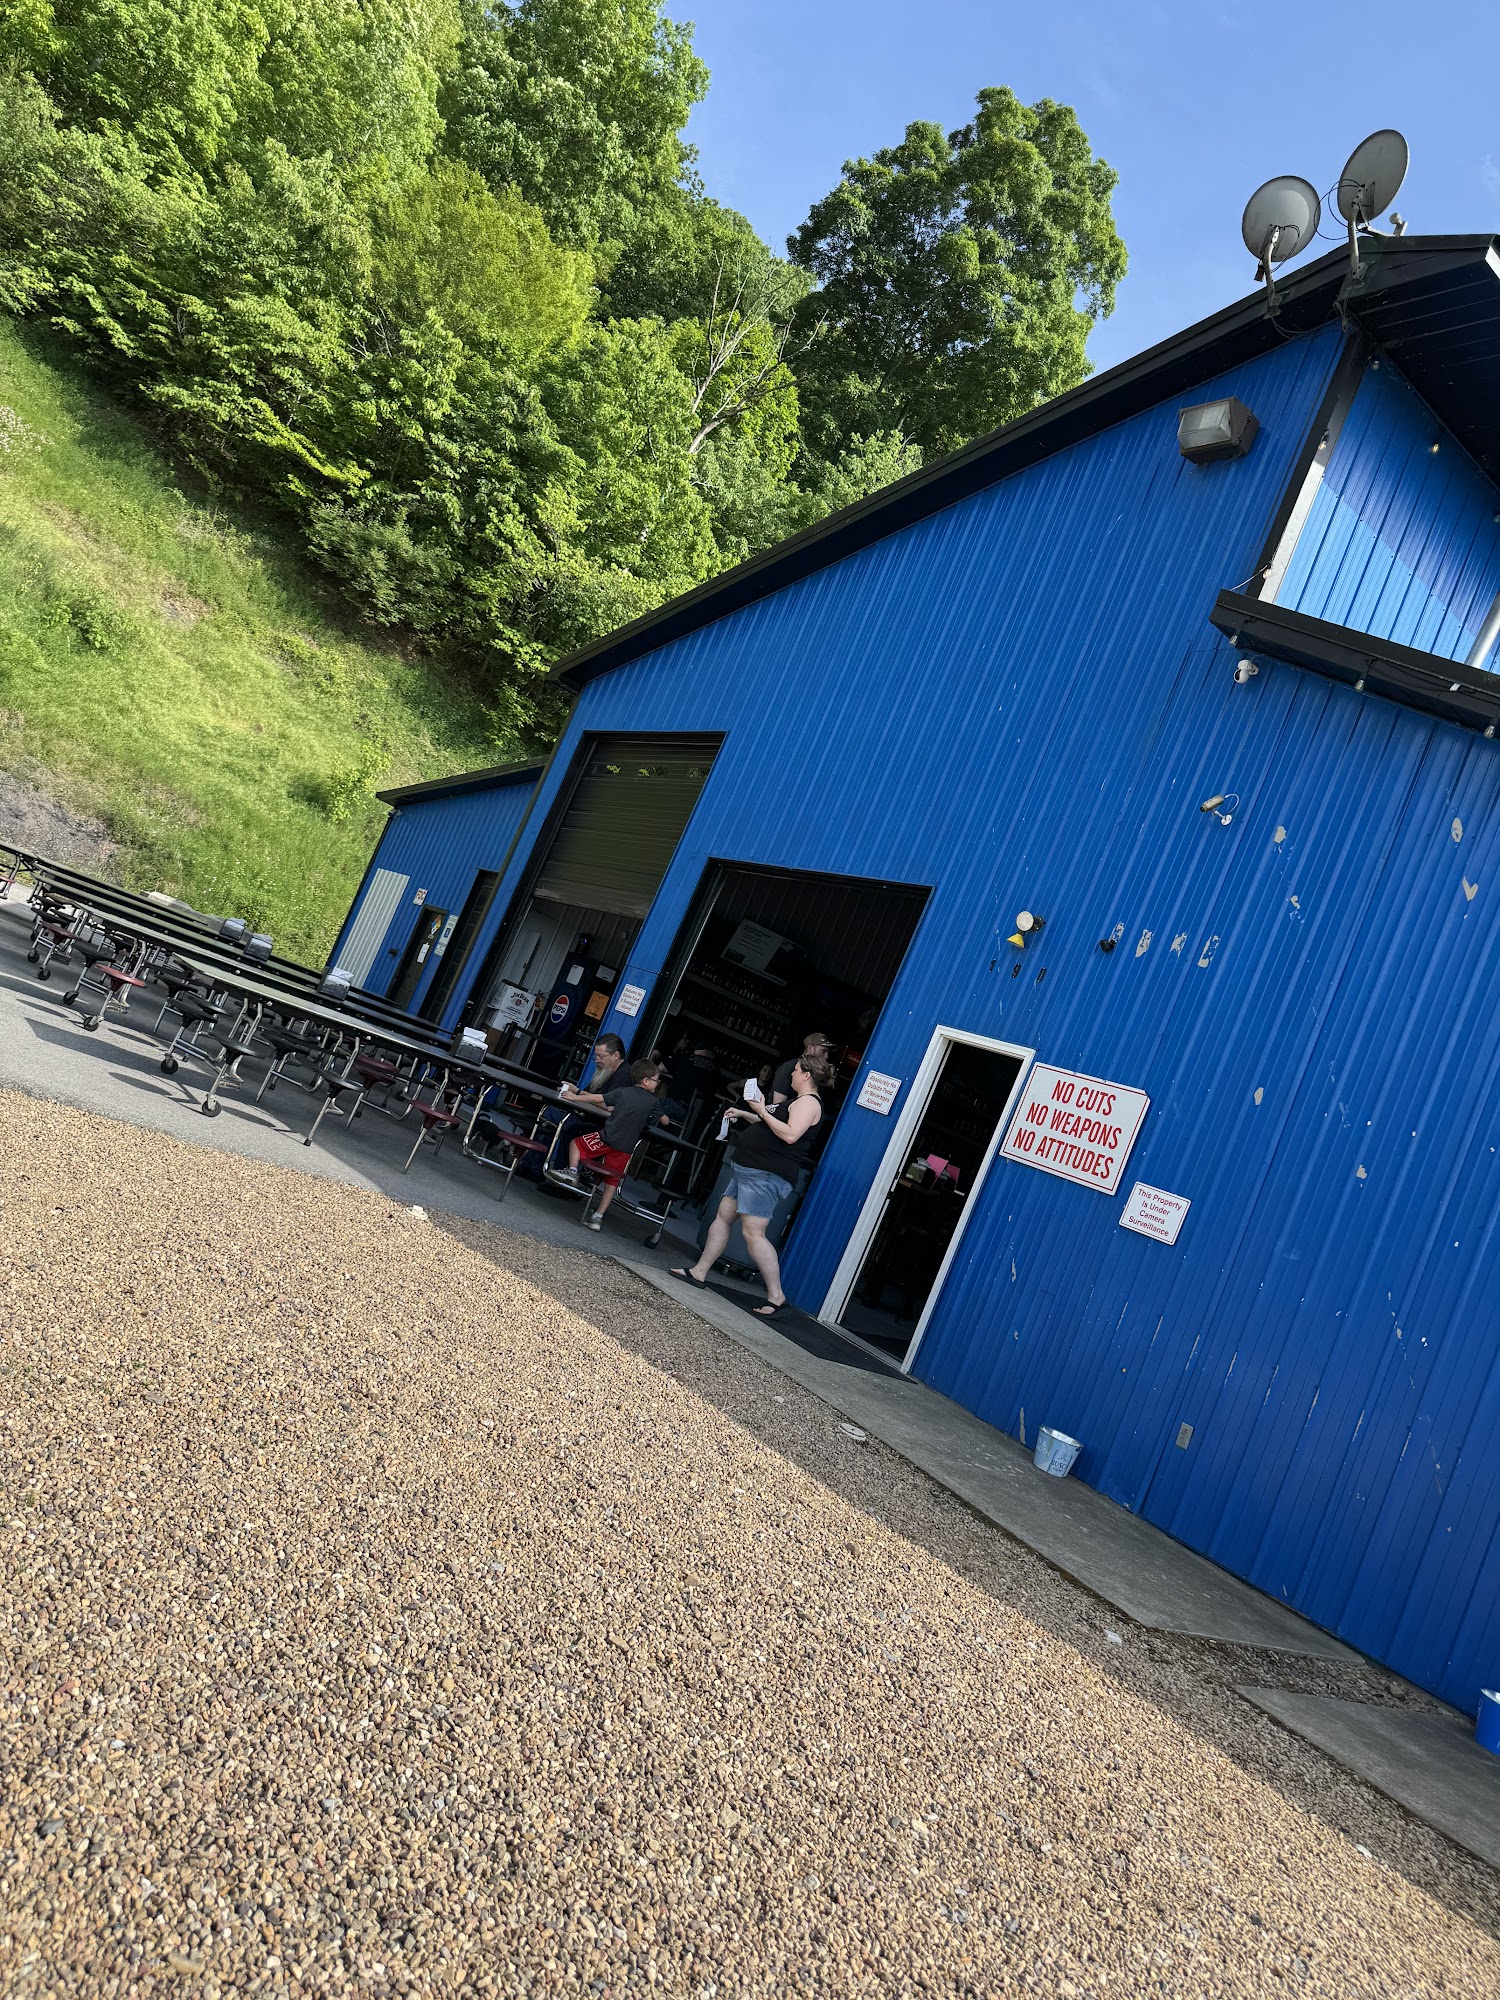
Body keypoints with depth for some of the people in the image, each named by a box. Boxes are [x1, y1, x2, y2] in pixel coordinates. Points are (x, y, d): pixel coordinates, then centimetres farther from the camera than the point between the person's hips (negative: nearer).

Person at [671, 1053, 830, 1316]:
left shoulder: (808, 1102, -13)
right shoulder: (799, 1101, 21)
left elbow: (790, 1135, -26)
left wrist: (762, 1111, -19)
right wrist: (745, 1115, 24)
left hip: (765, 1176, -11)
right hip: (749, 1170, 11)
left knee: (753, 1233, -13)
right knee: (723, 1216, 13)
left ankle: (776, 1295, -7)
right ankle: (699, 1272, 21)